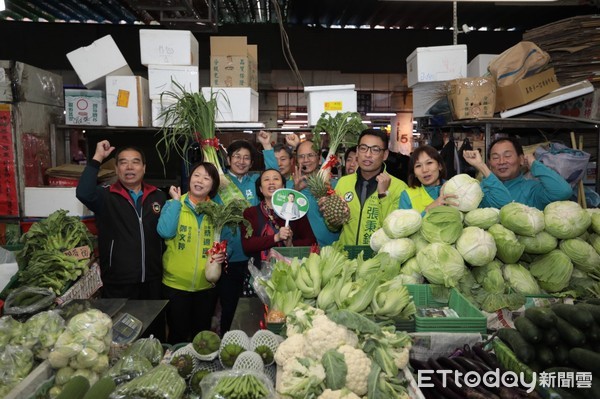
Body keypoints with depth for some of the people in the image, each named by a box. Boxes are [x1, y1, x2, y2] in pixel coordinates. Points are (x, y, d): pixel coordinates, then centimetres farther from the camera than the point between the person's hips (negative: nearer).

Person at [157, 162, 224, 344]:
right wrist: (176, 201, -15)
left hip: (207, 285, 3)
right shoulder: (173, 204, -2)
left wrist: (222, 254, -12)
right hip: (175, 284, -2)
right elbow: (165, 232, -20)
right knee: (178, 334, 9)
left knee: (202, 334, 17)